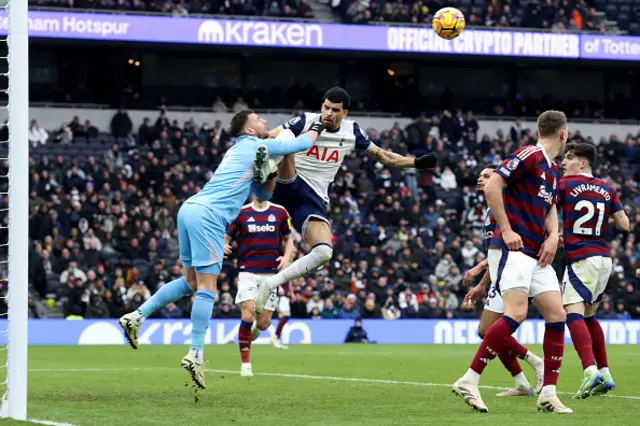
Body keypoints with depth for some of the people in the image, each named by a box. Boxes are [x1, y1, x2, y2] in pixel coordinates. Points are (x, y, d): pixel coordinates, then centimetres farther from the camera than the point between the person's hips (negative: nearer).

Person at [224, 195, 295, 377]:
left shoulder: (280, 212, 6)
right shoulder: (240, 212, 2)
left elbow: (289, 239, 15)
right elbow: (226, 237, 4)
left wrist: (286, 257, -4)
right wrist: (223, 246, -19)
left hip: (271, 273, 2)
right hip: (248, 272, -2)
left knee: (263, 323, -3)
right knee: (247, 316, -18)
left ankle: (255, 327, 36)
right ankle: (245, 363, -5)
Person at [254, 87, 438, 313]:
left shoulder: (352, 132, 7)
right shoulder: (305, 122, -5)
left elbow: (383, 156, 19)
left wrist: (417, 163, 13)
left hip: (313, 200, 4)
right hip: (289, 185, -4)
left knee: (324, 253, -17)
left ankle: (271, 284, -8)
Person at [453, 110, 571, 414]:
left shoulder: (553, 170, 18)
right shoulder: (529, 156, -10)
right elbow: (492, 186, -17)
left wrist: (553, 235, 7)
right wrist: (506, 230, -18)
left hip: (537, 253, 9)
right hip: (512, 249, -9)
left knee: (556, 315, 0)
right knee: (516, 313, -21)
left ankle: (548, 393, 3)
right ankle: (468, 381, -17)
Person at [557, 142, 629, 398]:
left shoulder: (564, 185, -2)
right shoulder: (607, 189, 12)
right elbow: (624, 225, 12)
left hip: (580, 258, -7)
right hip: (604, 258, 7)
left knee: (573, 312, -15)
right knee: (589, 316, 19)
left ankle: (591, 370, -35)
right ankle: (604, 374, 14)